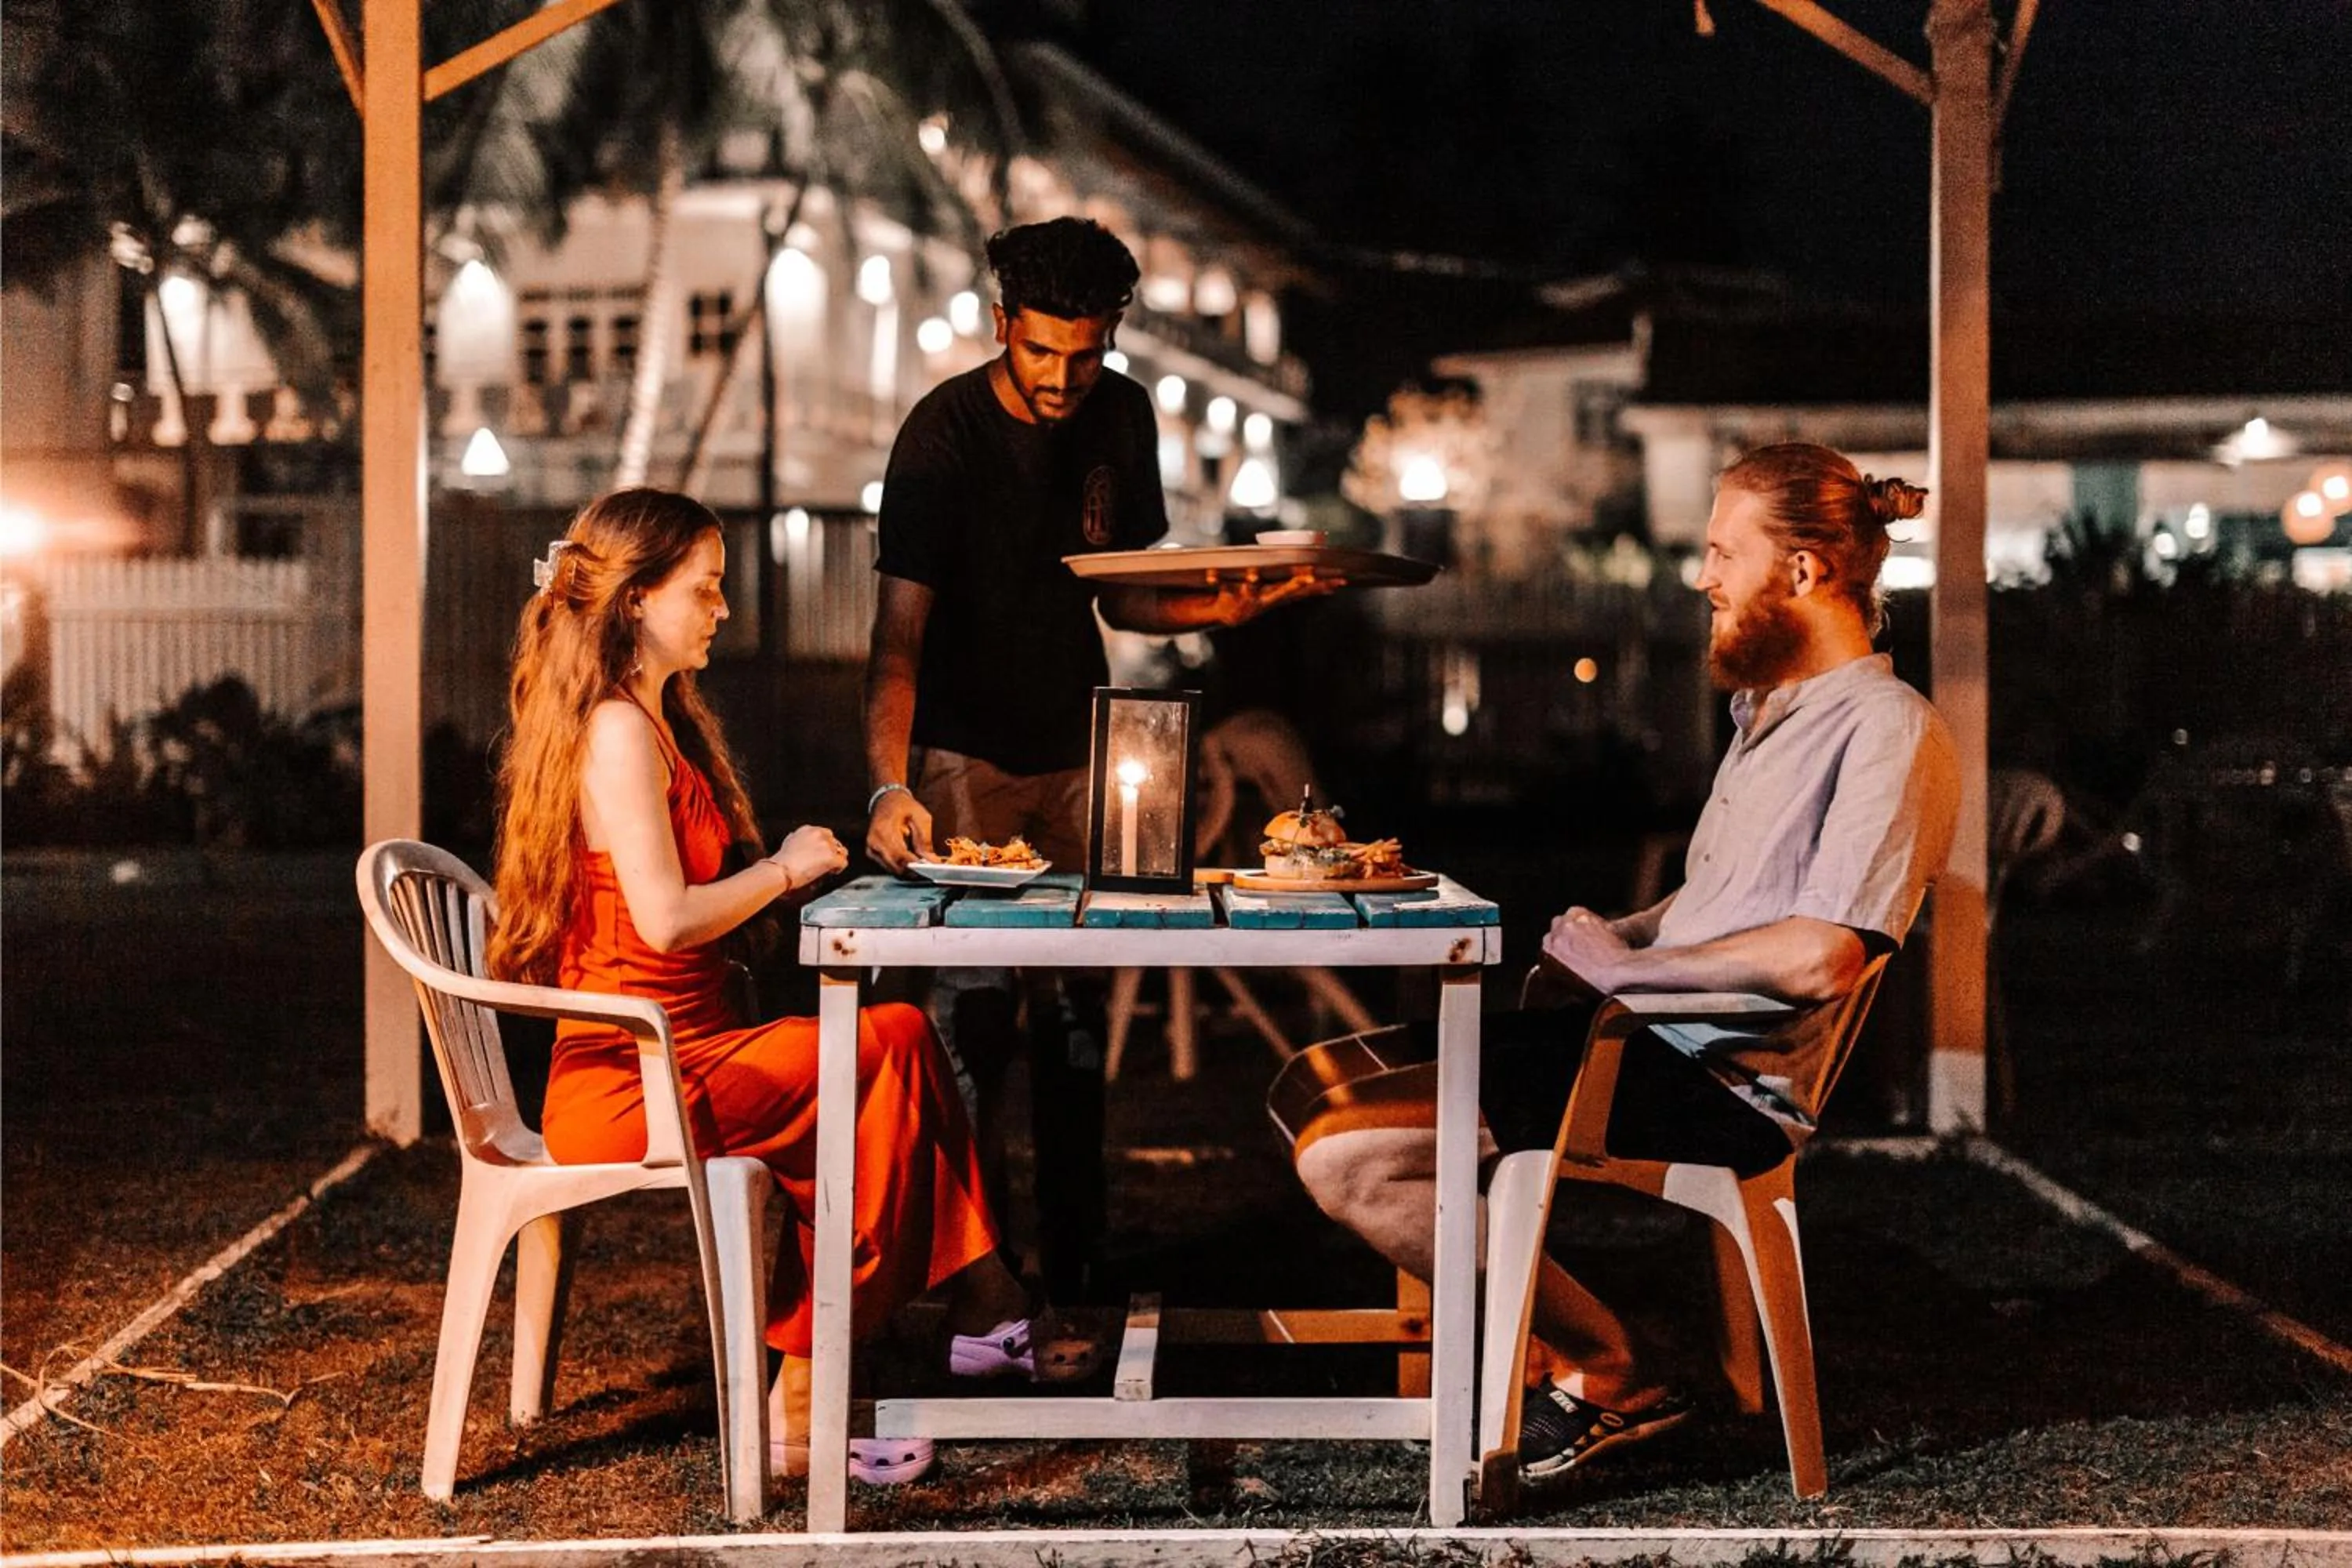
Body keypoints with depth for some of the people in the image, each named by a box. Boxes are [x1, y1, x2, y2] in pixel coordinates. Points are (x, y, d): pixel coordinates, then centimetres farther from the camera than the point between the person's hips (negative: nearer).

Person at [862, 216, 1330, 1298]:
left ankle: (1072, 1260, 16)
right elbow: (900, 630, -23)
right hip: (966, 753, -5)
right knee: (971, 1007, -10)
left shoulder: (1121, 417, 1)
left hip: (1078, 751, 5)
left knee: (1076, 1007, 5)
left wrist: (1228, 605, -10)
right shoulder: (945, 431, -17)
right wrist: (890, 785, -37)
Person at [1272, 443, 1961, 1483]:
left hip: (1724, 1088, -10)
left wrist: (1624, 966, -12)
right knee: (1315, 1087, 2)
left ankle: (1606, 1375, -3)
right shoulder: (1770, 710, 19)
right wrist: (1611, 939, 8)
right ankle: (1536, 1356, 3)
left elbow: (1818, 959, -24)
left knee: (1347, 1157, -19)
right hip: (1648, 1039, 10)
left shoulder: (1889, 730, -13)